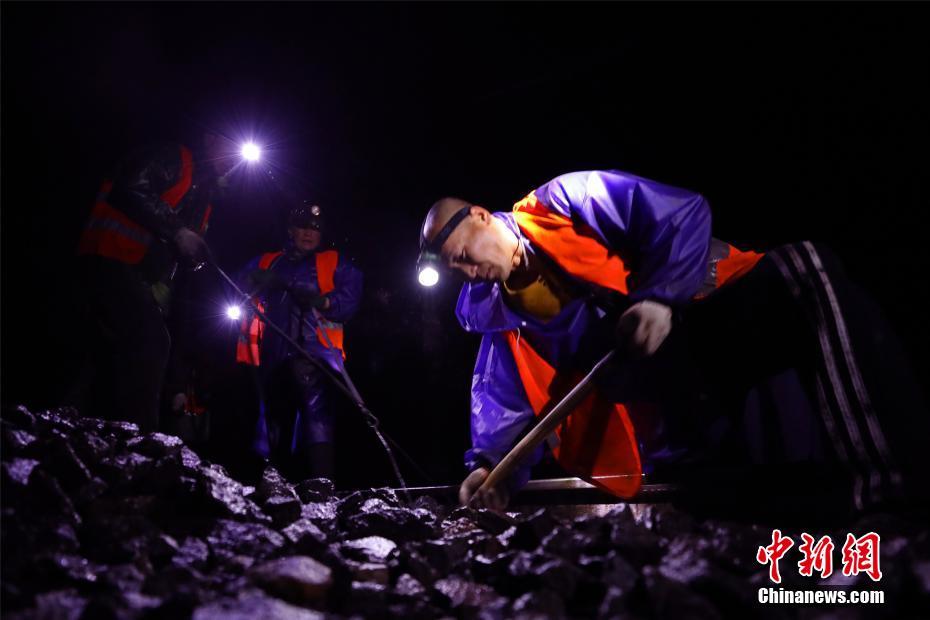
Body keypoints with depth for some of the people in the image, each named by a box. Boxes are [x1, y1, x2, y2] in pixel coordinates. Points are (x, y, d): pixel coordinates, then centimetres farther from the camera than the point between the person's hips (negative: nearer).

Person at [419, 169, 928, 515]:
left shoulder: (567, 201, -4)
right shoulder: (497, 314, 12)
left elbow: (682, 213, -9)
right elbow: (502, 402, 8)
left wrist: (662, 297, -20)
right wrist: (490, 464, -9)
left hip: (711, 320, -4)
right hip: (660, 393, 5)